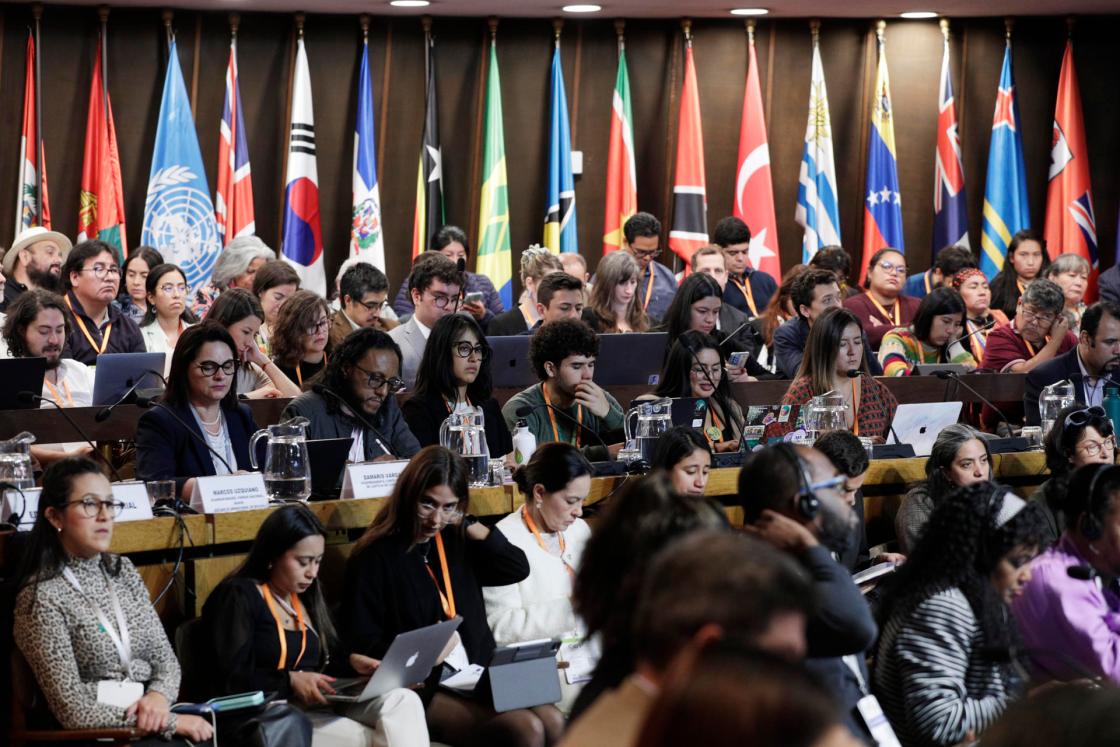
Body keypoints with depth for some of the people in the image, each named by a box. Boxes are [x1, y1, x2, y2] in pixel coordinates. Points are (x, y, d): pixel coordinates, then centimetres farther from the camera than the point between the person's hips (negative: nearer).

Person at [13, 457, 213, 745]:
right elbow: (74, 710, -12)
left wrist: (160, 696, -8)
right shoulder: (42, 597, -8)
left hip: (151, 720, 6)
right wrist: (171, 722, -13)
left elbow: (165, 658, 15)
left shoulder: (122, 570, 12)